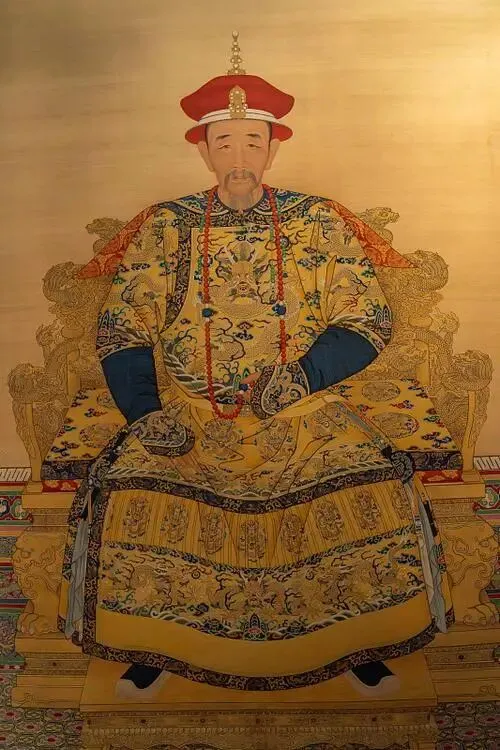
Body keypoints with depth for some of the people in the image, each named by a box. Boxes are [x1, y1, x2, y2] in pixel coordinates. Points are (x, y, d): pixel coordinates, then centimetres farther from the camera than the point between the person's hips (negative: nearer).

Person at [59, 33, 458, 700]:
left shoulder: (320, 223, 6)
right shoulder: (163, 228, 7)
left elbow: (367, 320, 2)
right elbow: (121, 331, 4)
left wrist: (302, 374, -15)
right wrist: (147, 411, -11)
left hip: (304, 409, 0)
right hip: (187, 413, 1)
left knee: (371, 489, -22)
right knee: (125, 493, -22)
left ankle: (358, 641, 7)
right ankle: (151, 644, 6)